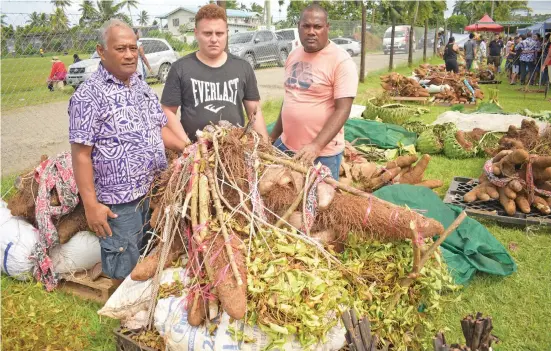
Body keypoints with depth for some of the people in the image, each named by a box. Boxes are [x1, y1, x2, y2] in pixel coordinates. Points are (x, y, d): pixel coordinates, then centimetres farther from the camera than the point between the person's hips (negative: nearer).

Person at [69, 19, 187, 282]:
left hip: (155, 192, 7)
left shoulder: (142, 86, 9)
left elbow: (159, 129, 17)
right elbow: (81, 154, -15)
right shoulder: (89, 95, -13)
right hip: (119, 201, -7)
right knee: (125, 270, 7)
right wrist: (91, 205, -17)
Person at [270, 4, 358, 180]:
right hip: (285, 145, 6)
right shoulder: (293, 56, 8)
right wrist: (273, 137, 17)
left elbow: (342, 110, -18)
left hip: (323, 152, -6)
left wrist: (316, 145, -28)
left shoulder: (341, 61, -13)